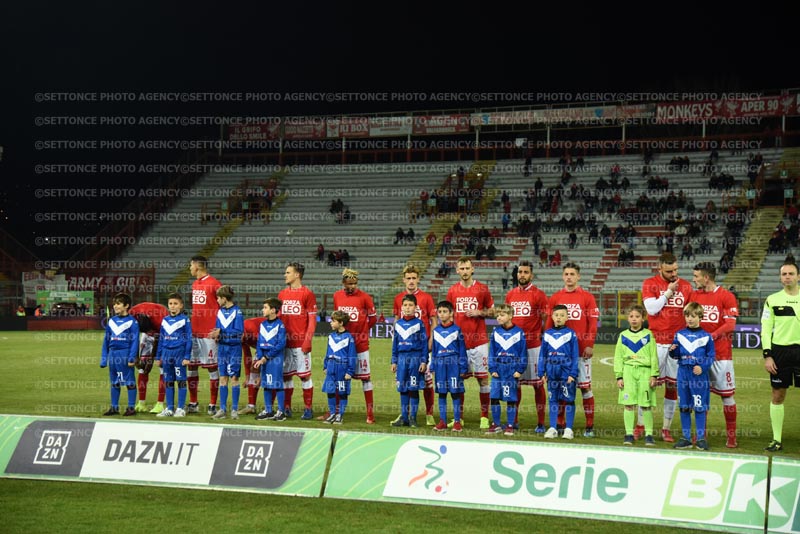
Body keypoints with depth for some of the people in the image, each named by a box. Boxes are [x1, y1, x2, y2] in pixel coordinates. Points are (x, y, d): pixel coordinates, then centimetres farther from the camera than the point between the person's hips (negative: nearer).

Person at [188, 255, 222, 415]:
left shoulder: (214, 284, -9)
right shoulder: (194, 284, 16)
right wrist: (190, 325, 16)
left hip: (209, 333, -8)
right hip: (194, 331, 8)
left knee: (212, 367, -2)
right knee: (191, 366, 8)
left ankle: (213, 405, 3)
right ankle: (193, 404, 16)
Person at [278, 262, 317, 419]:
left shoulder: (307, 294, -4)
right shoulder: (282, 294, 13)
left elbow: (312, 319, -6)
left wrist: (307, 341, -13)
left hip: (300, 343, -5)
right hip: (285, 342, 5)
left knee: (305, 375, -1)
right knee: (285, 375, 7)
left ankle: (307, 408, 5)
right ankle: (286, 408, 14)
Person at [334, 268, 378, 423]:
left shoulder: (364, 297, -8)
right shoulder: (337, 296, 4)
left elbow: (373, 318, 1)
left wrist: (361, 331, 6)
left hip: (360, 343, -4)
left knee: (365, 377, 0)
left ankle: (370, 413, 2)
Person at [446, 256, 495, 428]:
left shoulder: (482, 289, 0)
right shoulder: (452, 290, 7)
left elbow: (491, 310, 8)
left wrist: (479, 313, -11)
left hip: (479, 341, -2)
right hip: (459, 341, 2)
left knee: (483, 377, -1)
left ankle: (485, 416, 4)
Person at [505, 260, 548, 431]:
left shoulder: (538, 294, -3)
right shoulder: (510, 295, 12)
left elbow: (546, 320, -3)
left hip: (533, 345, -5)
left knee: (537, 383, -2)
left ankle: (541, 423, 1)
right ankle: (514, 420, 16)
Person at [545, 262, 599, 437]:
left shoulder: (587, 297, 1)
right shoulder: (555, 298, 8)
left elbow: (593, 324, -2)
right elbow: (549, 324, 9)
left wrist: (590, 345, -10)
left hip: (581, 350, -3)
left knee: (585, 386, 0)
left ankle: (590, 426, 4)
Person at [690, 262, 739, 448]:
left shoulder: (726, 296, -5)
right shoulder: (694, 295, 11)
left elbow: (730, 325, -10)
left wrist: (711, 336, -21)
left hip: (721, 353, -4)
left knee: (726, 393, -1)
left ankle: (731, 436, 5)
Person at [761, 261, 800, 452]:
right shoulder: (772, 300, 5)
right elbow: (765, 329, 5)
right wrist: (767, 355, -3)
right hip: (780, 350, 1)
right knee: (777, 396, 5)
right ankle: (777, 439, 13)